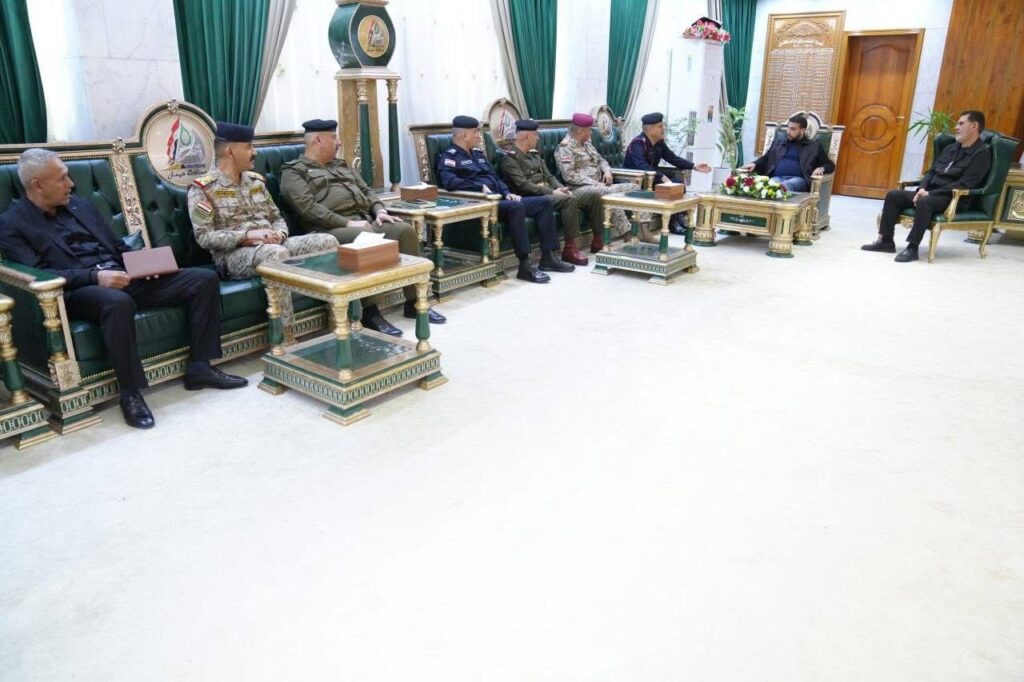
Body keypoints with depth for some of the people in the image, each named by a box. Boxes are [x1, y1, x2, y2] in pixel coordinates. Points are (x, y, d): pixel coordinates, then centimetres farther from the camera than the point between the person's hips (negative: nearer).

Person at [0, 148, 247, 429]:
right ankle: (130, 393, -29)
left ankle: (199, 367, -5)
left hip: (124, 277, 7)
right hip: (78, 290, -7)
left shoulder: (80, 204, 20)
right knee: (117, 301, -44)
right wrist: (95, 276, -24)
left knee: (205, 278, -8)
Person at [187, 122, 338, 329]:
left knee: (327, 241, -14)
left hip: (272, 245, 7)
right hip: (233, 254, -6)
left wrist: (279, 234, -5)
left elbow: (277, 217, 20)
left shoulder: (256, 181, 18)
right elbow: (204, 237, -11)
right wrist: (247, 236, -20)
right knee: (277, 253, -39)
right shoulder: (202, 188, -2)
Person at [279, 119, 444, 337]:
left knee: (405, 230, -16)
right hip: (332, 229, -7)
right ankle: (370, 312, -30)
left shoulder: (341, 165, 28)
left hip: (366, 221, 7)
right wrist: (348, 223, -19)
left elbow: (365, 190, 26)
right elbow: (308, 208, -12)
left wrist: (380, 210, 4)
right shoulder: (294, 172, 3)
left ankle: (414, 303, -11)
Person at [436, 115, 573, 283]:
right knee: (516, 207, -36)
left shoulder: (478, 154, 25)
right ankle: (525, 266, -35)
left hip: (499, 199, 9)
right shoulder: (449, 157, -3)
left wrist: (507, 193, 6)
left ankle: (548, 257, -4)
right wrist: (481, 187, -22)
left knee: (543, 202, -2)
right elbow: (449, 182, -21)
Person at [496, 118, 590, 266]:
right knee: (569, 200, -33)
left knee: (594, 196, -7)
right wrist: (551, 192, -19)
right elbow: (522, 185, -16)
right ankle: (569, 249, -26)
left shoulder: (534, 154, 20)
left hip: (547, 193, 8)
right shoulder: (509, 157, -6)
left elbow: (548, 176, 19)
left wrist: (561, 188, -2)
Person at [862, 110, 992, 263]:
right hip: (931, 193, 8)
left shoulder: (982, 153, -7)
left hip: (955, 199, -8)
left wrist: (931, 193, -20)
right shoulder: (950, 148, 18)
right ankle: (886, 241, -7)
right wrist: (922, 188, -4)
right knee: (893, 195, -6)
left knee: (923, 203, -38)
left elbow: (964, 184, -17)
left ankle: (912, 247, -32)